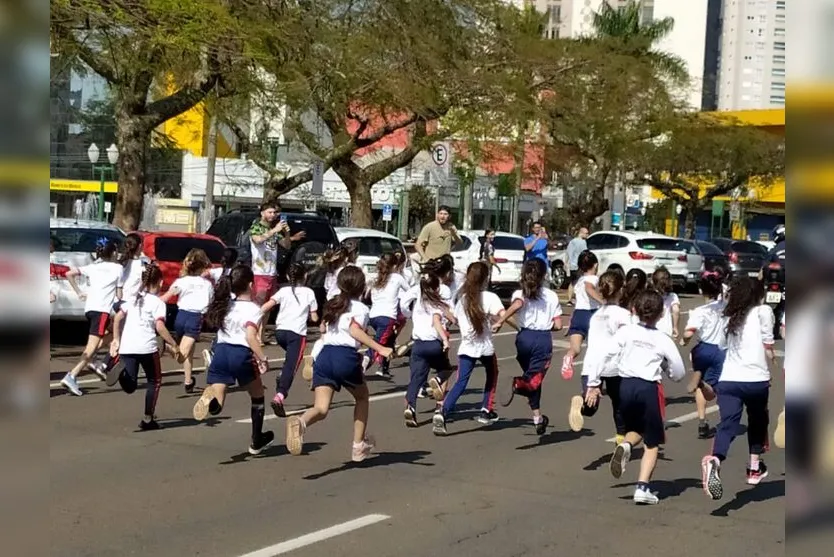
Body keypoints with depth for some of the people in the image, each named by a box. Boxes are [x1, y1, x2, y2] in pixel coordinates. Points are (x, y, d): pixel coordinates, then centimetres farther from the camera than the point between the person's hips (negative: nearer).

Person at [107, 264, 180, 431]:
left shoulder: (133, 298, 18)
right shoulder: (158, 302, 0)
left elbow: (118, 317, 14)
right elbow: (159, 327, -12)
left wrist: (116, 339, 21)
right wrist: (174, 345, -6)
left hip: (126, 347, 4)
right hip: (147, 347, -4)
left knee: (130, 387, 3)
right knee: (154, 381, 17)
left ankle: (122, 372, -29)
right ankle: (148, 419, 15)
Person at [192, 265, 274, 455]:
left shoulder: (225, 304, 15)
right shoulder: (253, 309, -6)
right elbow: (250, 336, -19)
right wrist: (263, 359, -17)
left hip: (221, 352, 5)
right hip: (242, 354, -4)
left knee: (216, 406, -1)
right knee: (257, 396, 21)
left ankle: (209, 400, -40)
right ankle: (256, 442, 28)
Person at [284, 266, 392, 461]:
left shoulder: (332, 305, 22)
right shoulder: (360, 308, 1)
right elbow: (355, 330, -17)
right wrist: (380, 349, -24)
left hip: (324, 355, 5)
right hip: (346, 356, -4)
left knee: (321, 408, -5)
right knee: (362, 397, 24)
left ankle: (301, 422, -41)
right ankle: (359, 445, 26)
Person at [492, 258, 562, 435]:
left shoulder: (520, 294, 4)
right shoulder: (552, 296, 9)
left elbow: (517, 304, -22)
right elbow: (557, 325, 6)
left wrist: (499, 322, -20)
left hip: (525, 337, 1)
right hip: (544, 339, -1)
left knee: (532, 376, 18)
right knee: (535, 379, -4)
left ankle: (537, 416, 16)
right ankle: (521, 384, -39)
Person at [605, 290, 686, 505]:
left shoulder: (625, 332, 1)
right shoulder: (663, 340, -2)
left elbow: (607, 358, -2)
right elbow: (679, 373, 3)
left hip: (626, 385, 2)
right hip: (649, 388, -2)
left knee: (635, 430, 27)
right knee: (652, 443, 9)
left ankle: (625, 445, -7)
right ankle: (643, 487, -3)